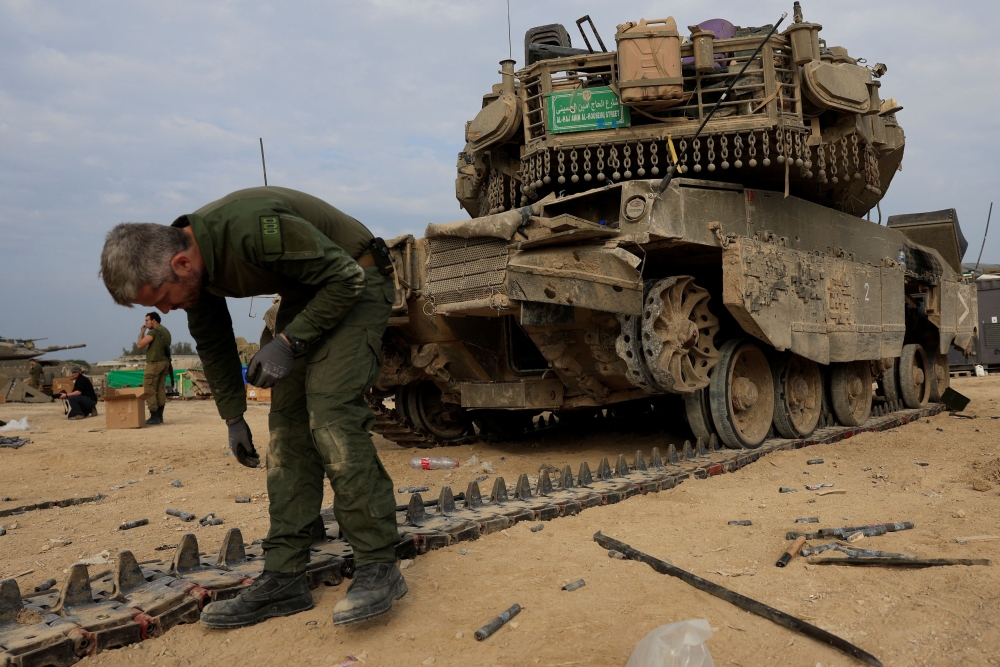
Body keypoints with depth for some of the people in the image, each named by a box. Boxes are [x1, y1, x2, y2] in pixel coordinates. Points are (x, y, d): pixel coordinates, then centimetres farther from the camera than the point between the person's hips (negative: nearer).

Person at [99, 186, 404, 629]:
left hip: (353, 285, -8)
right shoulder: (197, 264, -6)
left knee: (330, 412, -22)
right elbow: (214, 344, 10)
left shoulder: (253, 228, -33)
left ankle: (378, 567, -16)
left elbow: (345, 277, -27)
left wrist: (288, 343, -26)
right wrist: (233, 417, 13)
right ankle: (284, 578, 1)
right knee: (287, 424, -2)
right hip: (304, 294, 8)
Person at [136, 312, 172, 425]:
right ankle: (160, 416, 11)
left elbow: (140, 345, -13)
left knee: (149, 390, -5)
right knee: (160, 389, 10)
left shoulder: (153, 332, -13)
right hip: (165, 362, 9)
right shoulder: (166, 331, 15)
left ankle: (154, 417, -8)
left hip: (154, 363, -9)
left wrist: (142, 332, -2)